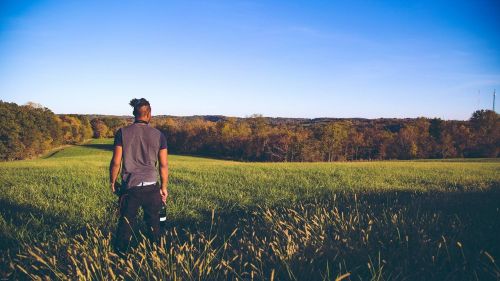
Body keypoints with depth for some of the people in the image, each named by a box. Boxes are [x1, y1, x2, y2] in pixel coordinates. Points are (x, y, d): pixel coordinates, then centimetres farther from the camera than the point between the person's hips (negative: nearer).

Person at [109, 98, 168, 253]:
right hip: (151, 187, 0)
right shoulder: (158, 135, -3)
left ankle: (121, 252, 28)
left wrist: (112, 182, 11)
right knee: (153, 222, 16)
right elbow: (164, 165, -2)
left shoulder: (122, 132, -5)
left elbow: (116, 162, -4)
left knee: (126, 221, 15)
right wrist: (164, 187, 10)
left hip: (129, 187, 0)